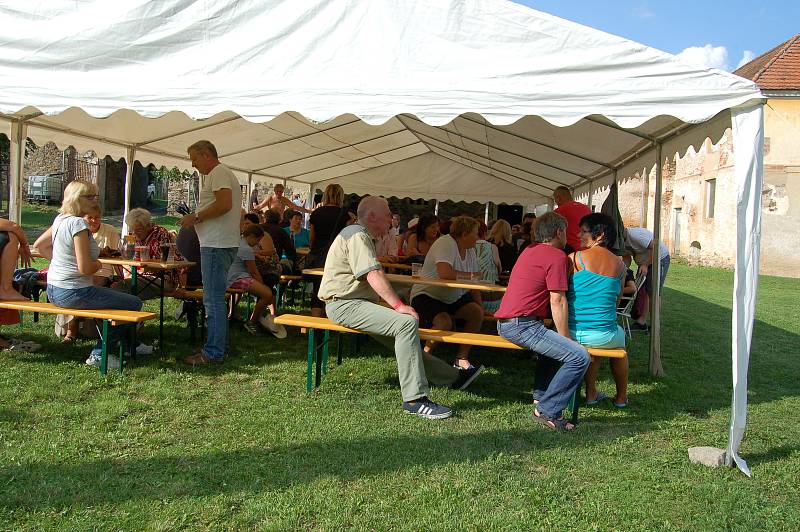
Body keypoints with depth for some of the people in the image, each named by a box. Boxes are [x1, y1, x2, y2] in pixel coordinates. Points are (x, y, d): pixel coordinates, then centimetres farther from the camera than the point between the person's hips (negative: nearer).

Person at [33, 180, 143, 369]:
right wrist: (98, 265, -3)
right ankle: (100, 354, 6)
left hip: (53, 290, 10)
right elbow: (85, 268, -24)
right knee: (134, 303, -5)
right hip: (73, 293, -10)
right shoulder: (78, 223, -20)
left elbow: (39, 245, 21)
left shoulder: (61, 219, 8)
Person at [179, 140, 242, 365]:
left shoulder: (218, 172, -9)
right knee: (216, 298, 15)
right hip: (221, 244, 11)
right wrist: (197, 218, 17)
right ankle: (218, 346, 23)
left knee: (213, 300, -8)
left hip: (217, 245, -11)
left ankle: (213, 353, -4)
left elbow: (225, 203, -23)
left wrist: (196, 217, -14)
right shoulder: (223, 173, 24)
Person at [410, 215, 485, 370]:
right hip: (427, 295, -8)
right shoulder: (446, 243, -20)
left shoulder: (470, 250, 7)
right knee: (444, 322, -33)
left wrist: (480, 304, -5)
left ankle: (462, 358, -1)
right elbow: (445, 273, -37)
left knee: (477, 313, -13)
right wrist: (470, 275, -21)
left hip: (453, 298, 8)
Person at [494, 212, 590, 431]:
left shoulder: (531, 249, 20)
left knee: (553, 344, 34)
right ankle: (547, 411, -8)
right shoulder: (557, 256, -8)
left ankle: (541, 396, 32)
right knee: (580, 356, -14)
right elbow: (558, 301, -12)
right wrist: (566, 338, -4)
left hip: (505, 322, 10)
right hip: (522, 325, -10)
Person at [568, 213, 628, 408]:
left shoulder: (574, 258, -6)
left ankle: (591, 393, 38)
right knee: (619, 335, 36)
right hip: (602, 335, 1)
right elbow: (617, 297, 16)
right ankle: (621, 397, 47)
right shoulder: (619, 264, 4)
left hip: (572, 332, 0)